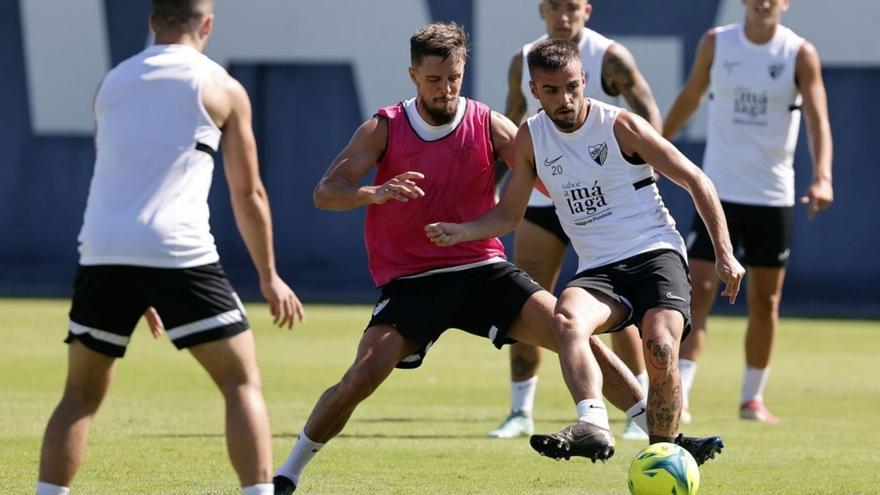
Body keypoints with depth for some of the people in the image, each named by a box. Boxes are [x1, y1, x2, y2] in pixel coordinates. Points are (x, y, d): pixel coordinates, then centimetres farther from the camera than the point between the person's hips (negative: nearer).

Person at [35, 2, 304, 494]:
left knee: (81, 395, 15)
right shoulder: (222, 88, 7)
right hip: (178, 251, -4)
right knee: (243, 383, 5)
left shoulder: (113, 82, 20)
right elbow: (248, 195, 11)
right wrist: (269, 277, 23)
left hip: (103, 252, 4)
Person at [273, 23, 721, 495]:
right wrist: (375, 194, -34)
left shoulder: (488, 125, -2)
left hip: (483, 270, 2)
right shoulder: (383, 129, -5)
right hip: (410, 281, -2)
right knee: (362, 378, -19)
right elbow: (325, 192, -14)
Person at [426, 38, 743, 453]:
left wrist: (724, 254, -5)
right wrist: (461, 232, -5)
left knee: (660, 350, -26)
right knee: (566, 320, -31)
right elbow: (509, 213, 15)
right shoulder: (531, 138, 7)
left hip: (655, 252, -3)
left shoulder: (621, 127, -5)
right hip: (598, 270, 3)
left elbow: (696, 181, 1)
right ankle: (591, 425, -50)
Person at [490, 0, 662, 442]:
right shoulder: (524, 61, 5)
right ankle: (520, 412, 9)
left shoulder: (609, 58, -9)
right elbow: (511, 127, 16)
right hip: (541, 200, 4)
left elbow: (648, 112, -8)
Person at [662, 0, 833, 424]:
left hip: (774, 197, 0)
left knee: (765, 301, 8)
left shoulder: (800, 54, -6)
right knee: (698, 290, -11)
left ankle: (753, 397, 22)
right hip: (718, 192, 0)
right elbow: (689, 98, 14)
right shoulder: (715, 43, -1)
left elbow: (818, 120, -14)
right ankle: (678, 394, -13)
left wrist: (822, 177, -29)